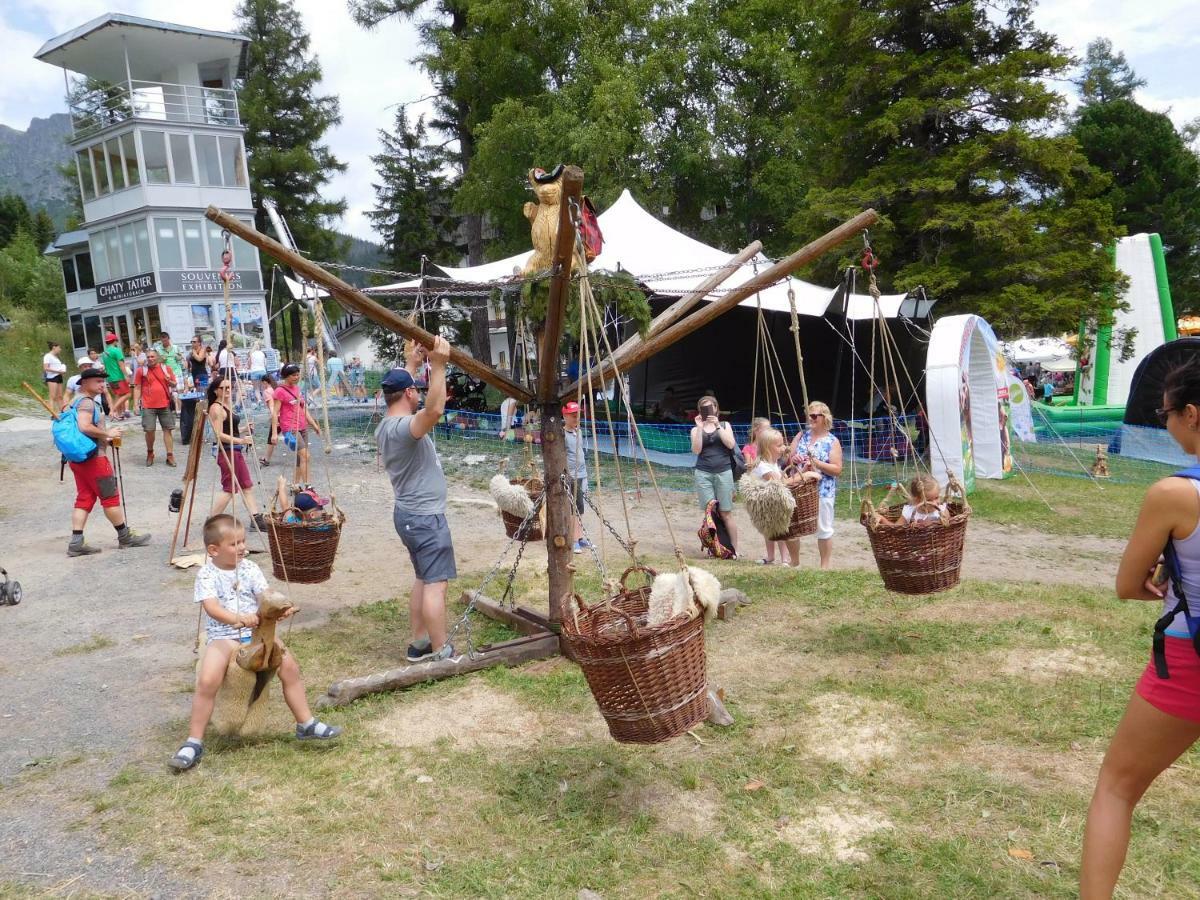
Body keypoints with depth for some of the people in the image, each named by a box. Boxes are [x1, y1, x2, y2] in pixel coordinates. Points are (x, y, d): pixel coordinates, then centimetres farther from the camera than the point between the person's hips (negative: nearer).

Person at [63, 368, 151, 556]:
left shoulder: (80, 402, 19)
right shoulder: (87, 402, -14)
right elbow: (84, 427, -29)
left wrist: (106, 439, 14)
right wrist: (107, 433, -17)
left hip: (78, 458, 10)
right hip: (93, 457, -10)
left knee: (84, 498, 8)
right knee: (110, 497, 1)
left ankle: (76, 543, 2)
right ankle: (125, 537, 10)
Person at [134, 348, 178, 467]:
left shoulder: (166, 369, 6)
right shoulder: (141, 371, 3)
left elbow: (174, 384, 11)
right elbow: (137, 388, 4)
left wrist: (170, 381, -12)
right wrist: (136, 404, -3)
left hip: (165, 405, 1)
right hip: (148, 406, -1)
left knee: (167, 430, 2)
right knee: (149, 430, -1)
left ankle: (170, 456, 6)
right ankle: (150, 453, 20)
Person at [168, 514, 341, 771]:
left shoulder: (249, 568, 7)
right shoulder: (207, 575, -5)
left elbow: (264, 597, -2)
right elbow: (212, 608, -20)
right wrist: (237, 619, -39)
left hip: (256, 632, 3)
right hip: (223, 636, -3)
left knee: (289, 665, -13)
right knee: (207, 681, -26)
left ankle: (306, 724, 2)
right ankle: (194, 742, -9)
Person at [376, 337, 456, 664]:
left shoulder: (386, 425, 9)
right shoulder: (403, 427, -21)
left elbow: (399, 390, 29)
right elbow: (434, 409, -41)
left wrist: (411, 365, 35)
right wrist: (438, 366, -40)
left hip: (409, 513, 10)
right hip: (425, 516, -10)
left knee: (423, 579, 17)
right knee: (436, 583, -6)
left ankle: (419, 644, 23)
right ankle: (440, 653, -2)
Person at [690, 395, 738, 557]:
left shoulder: (725, 425, 11)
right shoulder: (696, 429, 11)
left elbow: (731, 444, -6)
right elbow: (696, 450, -5)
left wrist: (717, 425, -11)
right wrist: (700, 428, -11)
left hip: (723, 472, 0)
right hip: (703, 473, 1)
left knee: (726, 513, -2)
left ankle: (734, 549, 3)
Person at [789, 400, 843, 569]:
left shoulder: (832, 441, -4)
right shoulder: (801, 435, 9)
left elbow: (837, 470, -10)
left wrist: (816, 463, -19)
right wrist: (793, 458, -12)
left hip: (822, 491, -4)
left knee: (823, 529, 3)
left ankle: (826, 565, 16)